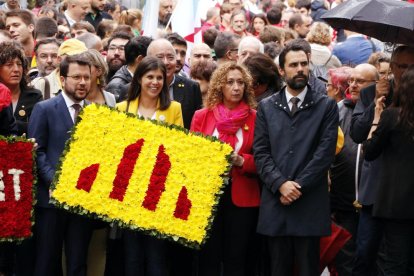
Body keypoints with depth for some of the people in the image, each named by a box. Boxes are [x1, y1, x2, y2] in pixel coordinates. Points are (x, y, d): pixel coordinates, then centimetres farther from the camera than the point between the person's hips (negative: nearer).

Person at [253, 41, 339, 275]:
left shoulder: (327, 106, 4)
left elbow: (325, 152, -4)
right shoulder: (267, 107, 11)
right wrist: (280, 184, -11)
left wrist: (298, 186, -10)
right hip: (275, 202, 2)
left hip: (310, 204, -2)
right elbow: (261, 152, 4)